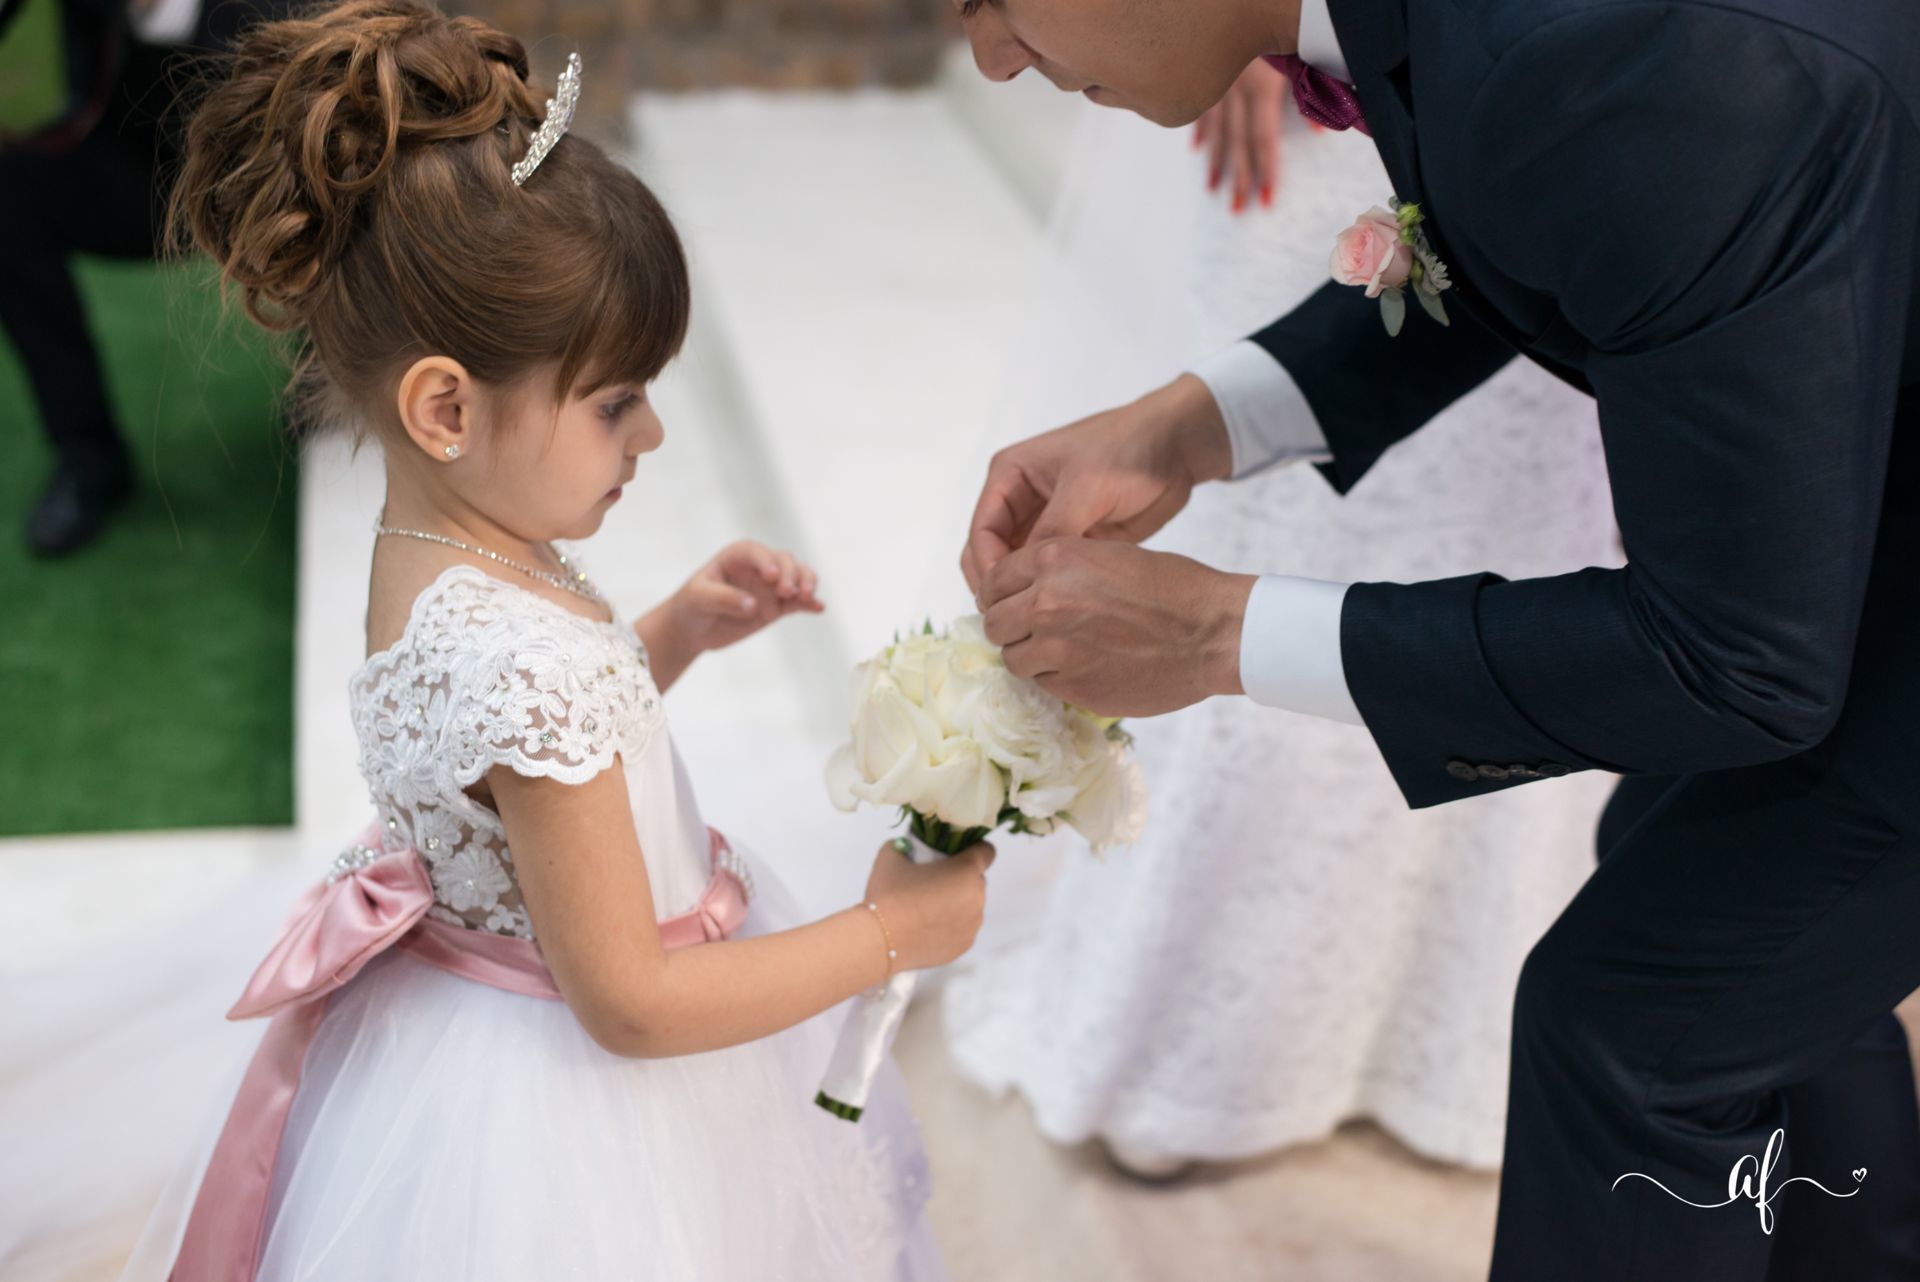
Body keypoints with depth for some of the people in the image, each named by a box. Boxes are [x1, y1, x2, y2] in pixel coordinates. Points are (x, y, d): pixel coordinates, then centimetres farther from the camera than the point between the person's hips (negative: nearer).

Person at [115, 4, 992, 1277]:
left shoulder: (428, 557, -6)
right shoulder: (524, 656, -34)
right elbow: (629, 1003, -27)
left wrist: (679, 628, 1)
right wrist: (890, 933, -19)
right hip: (566, 1141, -9)